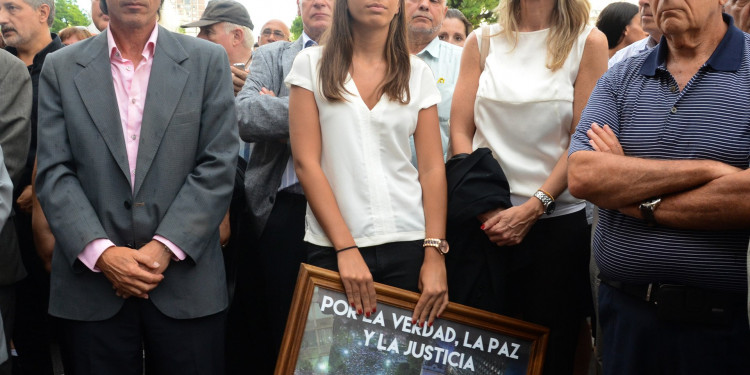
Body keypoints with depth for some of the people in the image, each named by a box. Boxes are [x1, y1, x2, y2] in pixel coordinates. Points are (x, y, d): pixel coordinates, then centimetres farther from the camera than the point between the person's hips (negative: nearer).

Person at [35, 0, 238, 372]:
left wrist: (166, 246, -12)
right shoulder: (61, 68, 7)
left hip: (187, 278, 0)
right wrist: (101, 252, -13)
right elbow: (54, 173, 0)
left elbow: (218, 166, -2)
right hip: (91, 280, 1)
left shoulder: (208, 61, 4)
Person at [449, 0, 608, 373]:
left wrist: (532, 209, -13)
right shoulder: (482, 42, 7)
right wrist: (485, 206, -8)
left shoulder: (588, 42, 1)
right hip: (483, 218, 1)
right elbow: (460, 132, 4)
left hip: (555, 220, -1)